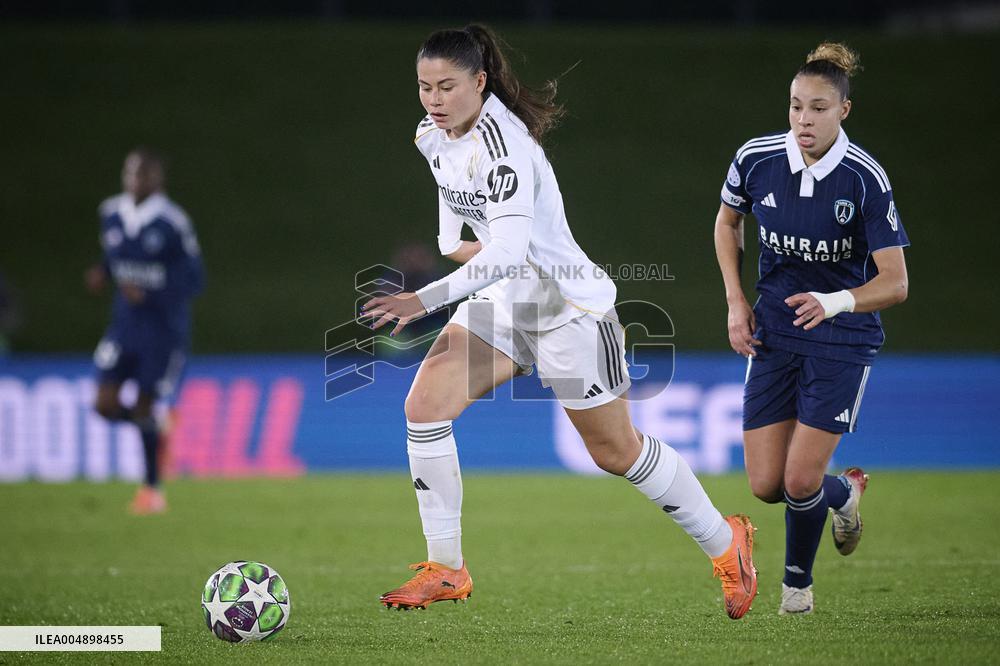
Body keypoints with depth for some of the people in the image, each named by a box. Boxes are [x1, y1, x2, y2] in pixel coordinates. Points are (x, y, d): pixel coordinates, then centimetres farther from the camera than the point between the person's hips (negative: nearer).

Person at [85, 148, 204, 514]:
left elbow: (193, 278, -12)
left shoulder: (172, 222, -15)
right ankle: (159, 427, 25)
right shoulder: (111, 214, 2)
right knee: (106, 404, -7)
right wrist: (102, 273, -5)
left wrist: (148, 294, -24)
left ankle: (152, 489, 16)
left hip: (163, 326, -5)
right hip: (125, 322, 5)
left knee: (143, 407, -2)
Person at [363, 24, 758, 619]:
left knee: (617, 452, 5)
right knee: (425, 404, -11)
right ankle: (446, 570, -3)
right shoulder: (432, 135, -3)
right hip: (501, 302, 8)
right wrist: (450, 243, 8)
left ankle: (725, 542, 28)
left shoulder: (502, 146, -29)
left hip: (568, 307, -8)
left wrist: (424, 300, -44)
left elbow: (506, 253, -38)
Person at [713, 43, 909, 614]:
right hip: (774, 333, 4)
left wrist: (834, 302, -38)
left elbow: (895, 283, -20)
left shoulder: (866, 179, -20)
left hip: (843, 338, -4)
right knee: (766, 485, 0)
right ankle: (844, 492, 34)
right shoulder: (756, 158, -10)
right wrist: (736, 303, 3)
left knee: (800, 481, -10)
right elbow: (728, 223, 12)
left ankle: (798, 580, 20)